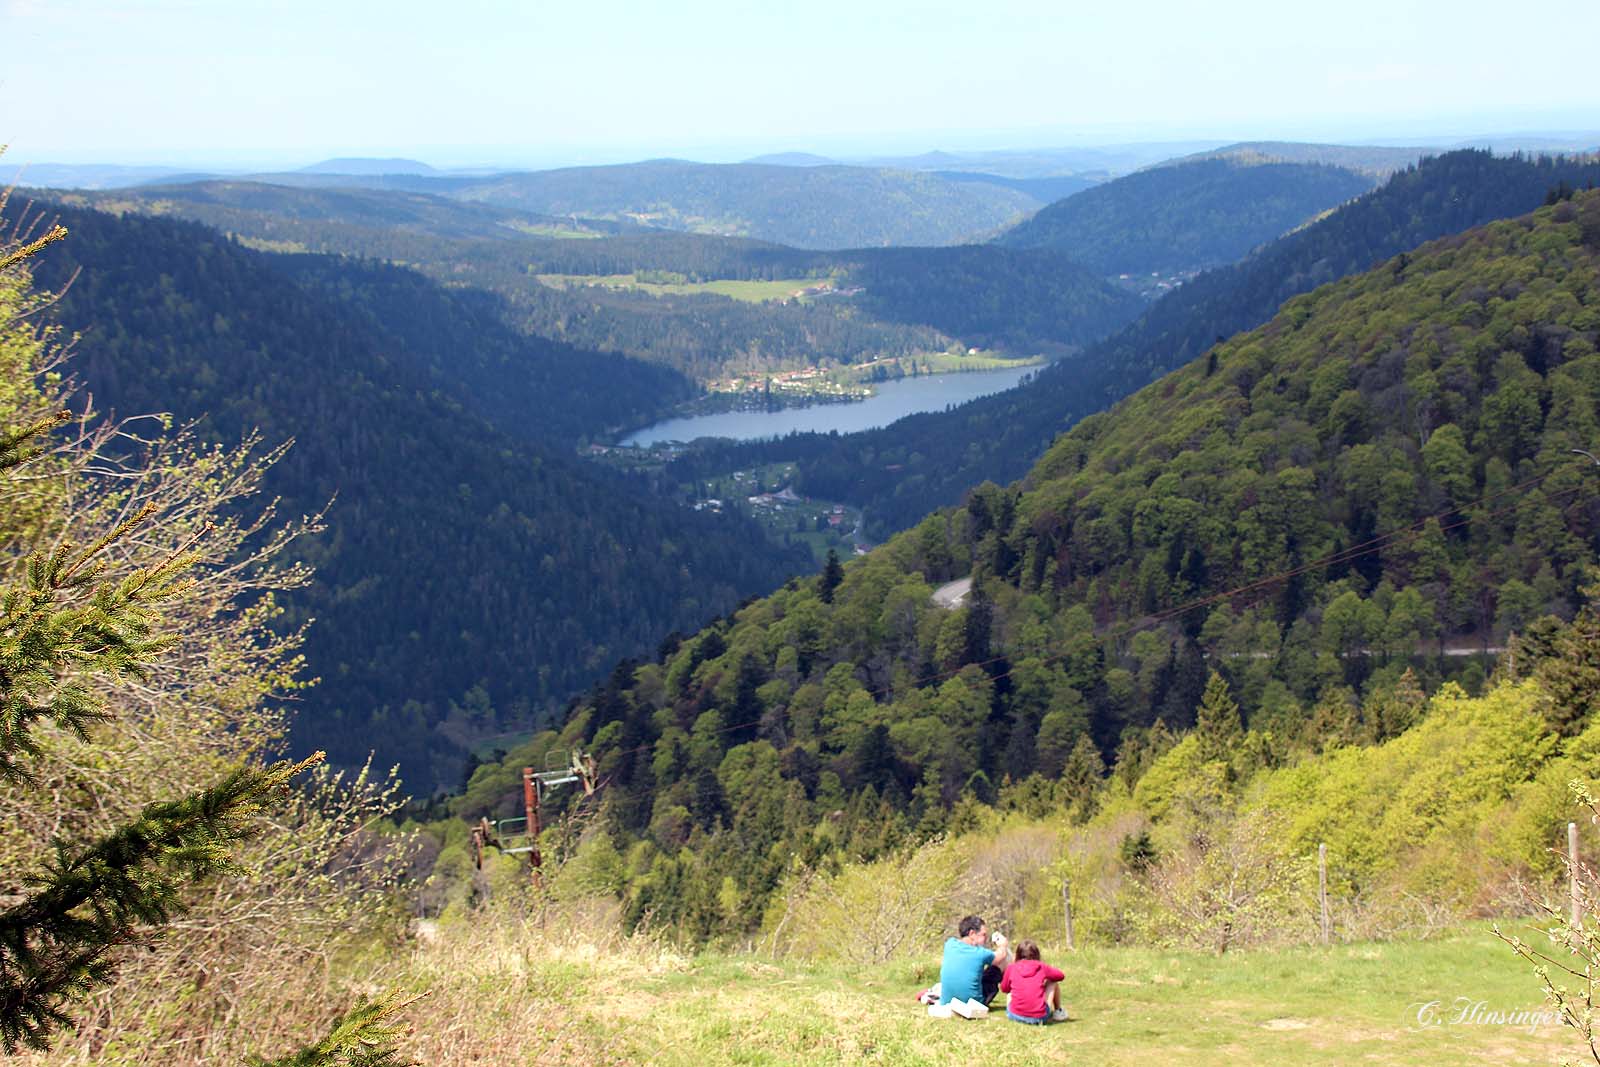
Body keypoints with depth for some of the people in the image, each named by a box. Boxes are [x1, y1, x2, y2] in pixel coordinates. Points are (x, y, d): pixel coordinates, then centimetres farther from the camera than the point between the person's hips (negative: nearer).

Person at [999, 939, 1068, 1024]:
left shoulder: (1011, 968, 4)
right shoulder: (1041, 967, 2)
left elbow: (1004, 989, 18)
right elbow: (1061, 976, 17)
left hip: (1016, 1015, 3)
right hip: (1039, 1017, -2)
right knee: (1053, 982, 24)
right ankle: (1058, 1012, 36)